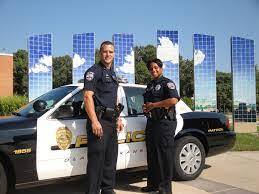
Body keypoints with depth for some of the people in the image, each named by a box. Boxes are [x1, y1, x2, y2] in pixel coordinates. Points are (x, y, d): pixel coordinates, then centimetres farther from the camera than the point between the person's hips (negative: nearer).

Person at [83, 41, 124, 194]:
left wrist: (118, 119, 19)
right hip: (99, 120, -8)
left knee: (111, 158, 14)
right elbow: (88, 96, -15)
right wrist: (94, 121, -24)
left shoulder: (112, 74, 21)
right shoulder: (93, 71, -5)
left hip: (111, 121, 9)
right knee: (96, 159, -7)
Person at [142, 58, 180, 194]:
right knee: (151, 155, 12)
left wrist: (153, 105, -14)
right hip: (151, 122, 9)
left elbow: (174, 100, -19)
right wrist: (145, 107, 10)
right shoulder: (150, 85, 21)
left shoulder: (167, 83, -3)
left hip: (164, 123, -8)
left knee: (164, 156, -6)